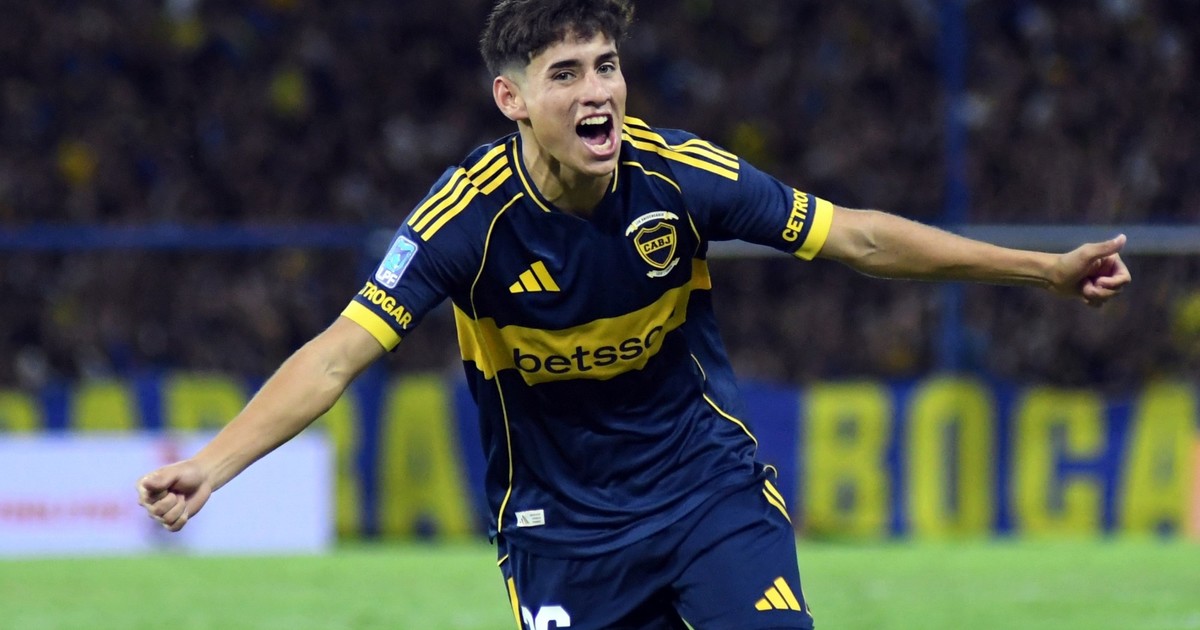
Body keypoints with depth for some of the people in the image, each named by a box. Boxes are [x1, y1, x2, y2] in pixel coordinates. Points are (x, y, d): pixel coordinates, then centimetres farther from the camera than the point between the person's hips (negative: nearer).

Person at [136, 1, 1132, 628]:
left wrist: (1048, 270, -6)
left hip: (709, 484, 1)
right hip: (559, 521, -1)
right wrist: (210, 465, -40)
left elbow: (857, 237, -7)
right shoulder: (470, 218, -22)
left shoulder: (680, 178, -17)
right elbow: (338, 356, -26)